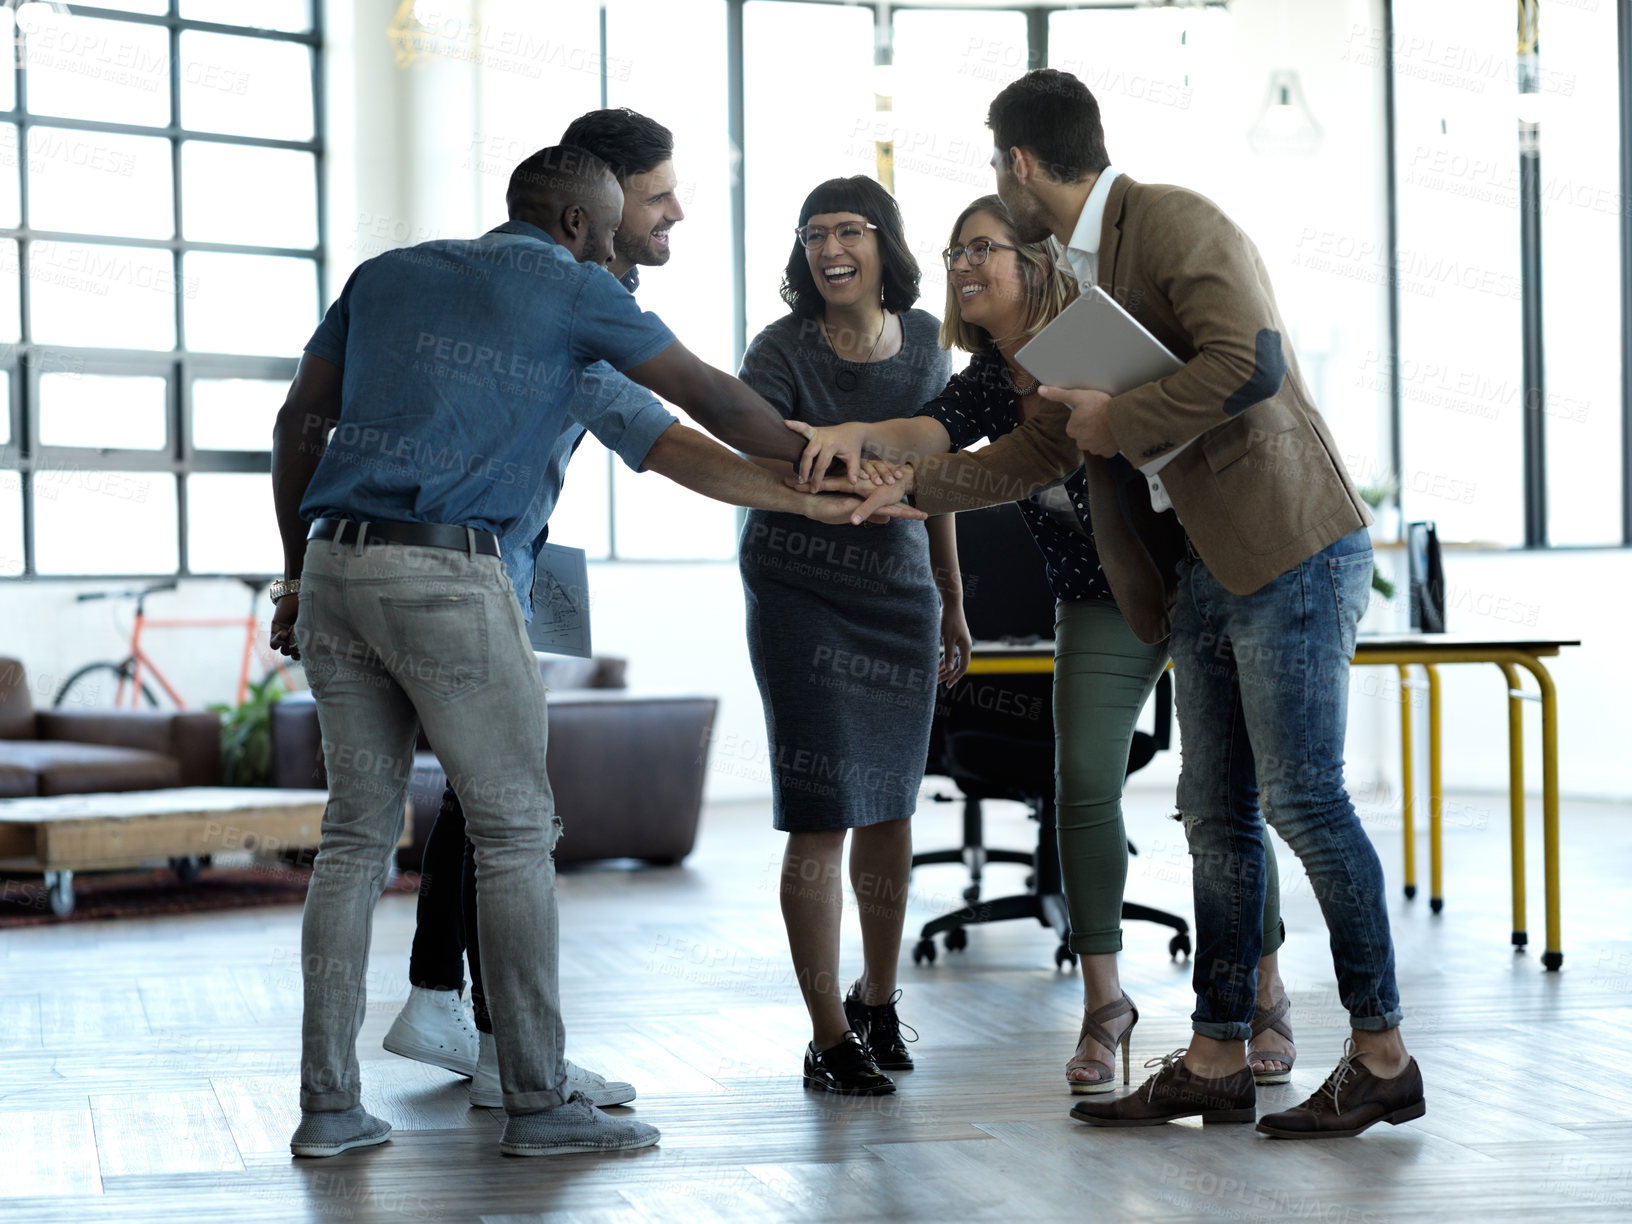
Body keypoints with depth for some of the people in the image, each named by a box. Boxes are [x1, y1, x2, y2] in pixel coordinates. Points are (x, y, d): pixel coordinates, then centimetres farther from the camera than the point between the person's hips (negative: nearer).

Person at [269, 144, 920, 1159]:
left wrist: (299, 574, 23)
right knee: (516, 828, 2)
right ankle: (539, 1101, 4)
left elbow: (299, 425, 19)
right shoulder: (571, 289, 6)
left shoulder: (387, 274, 21)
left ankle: (329, 1104, 9)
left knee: (358, 833, 10)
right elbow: (709, 397, 12)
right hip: (447, 571, -6)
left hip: (335, 562, 6)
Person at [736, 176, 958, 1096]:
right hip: (802, 596, -4)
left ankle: (878, 999, 31)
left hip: (901, 592, 4)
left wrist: (952, 599, 20)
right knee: (823, 818, -6)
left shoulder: (924, 339, 6)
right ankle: (829, 1038, 2)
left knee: (891, 807, 11)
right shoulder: (783, 350, -8)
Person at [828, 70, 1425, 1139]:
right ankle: (1218, 1061, 15)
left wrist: (1121, 422, -14)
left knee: (1304, 799, -7)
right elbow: (1037, 452, 23)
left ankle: (1383, 1056, 3)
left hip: (1290, 550, -9)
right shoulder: (1080, 281, 18)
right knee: (1218, 816, 9)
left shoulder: (1174, 222, -10)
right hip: (1204, 575, 9)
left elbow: (1250, 364, -25)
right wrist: (908, 483, 15)